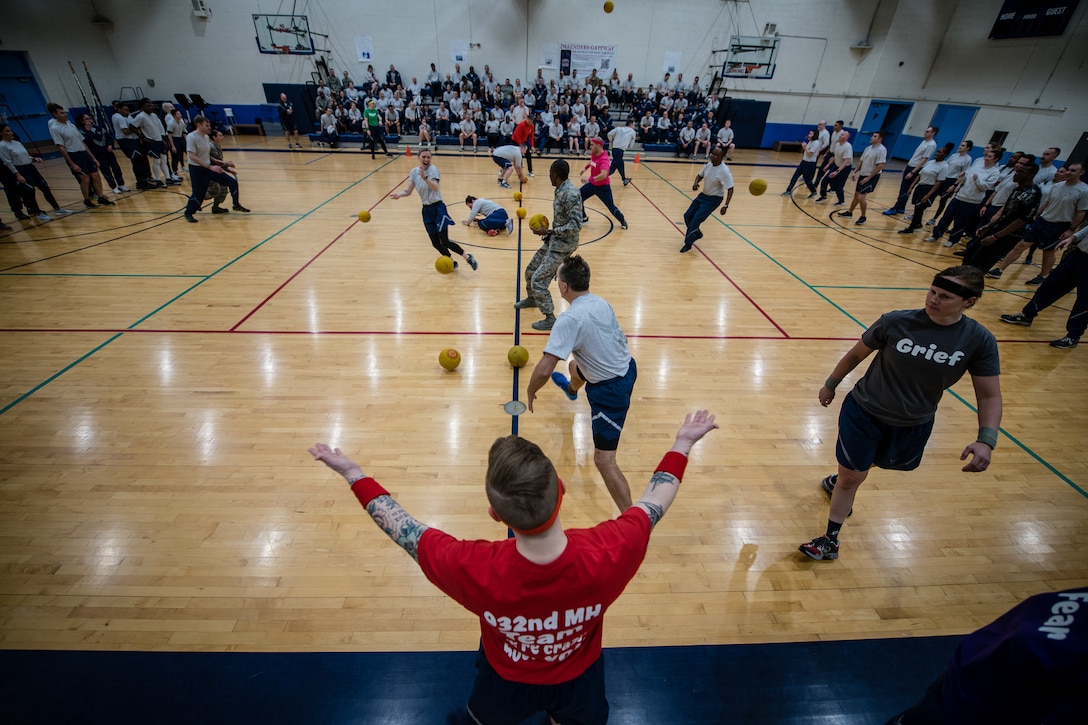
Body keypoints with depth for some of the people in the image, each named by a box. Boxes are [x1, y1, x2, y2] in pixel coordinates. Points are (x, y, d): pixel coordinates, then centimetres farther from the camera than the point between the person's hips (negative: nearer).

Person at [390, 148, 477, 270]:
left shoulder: (433, 169, -13)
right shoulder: (414, 171, 4)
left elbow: (436, 188, -29)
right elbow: (408, 191, 2)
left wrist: (425, 177, -46)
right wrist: (399, 194, -18)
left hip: (438, 208, -6)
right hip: (426, 210, 6)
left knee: (445, 242, -13)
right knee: (436, 243, 8)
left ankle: (468, 257, 5)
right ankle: (452, 263, 29)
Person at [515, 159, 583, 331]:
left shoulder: (571, 194, -23)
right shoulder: (561, 190, 6)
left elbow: (576, 225, -28)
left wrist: (549, 231, -25)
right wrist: (549, 233, 10)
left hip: (563, 245, -10)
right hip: (554, 240, 10)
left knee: (538, 280, -11)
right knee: (530, 270, 21)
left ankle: (550, 319, 2)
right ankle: (531, 299, 47)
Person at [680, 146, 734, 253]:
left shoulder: (724, 171, -24)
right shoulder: (708, 164, -6)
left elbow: (730, 189, -21)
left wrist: (725, 206, -27)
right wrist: (695, 183, -10)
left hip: (714, 199, -7)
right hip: (703, 195, 7)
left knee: (696, 219, -17)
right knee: (687, 216, 8)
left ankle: (688, 243, 0)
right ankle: (697, 233, 33)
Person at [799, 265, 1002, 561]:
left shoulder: (979, 340, -13)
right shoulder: (896, 322, -18)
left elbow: (989, 395, -6)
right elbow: (856, 354, -3)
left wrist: (986, 440, -19)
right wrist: (830, 385, 6)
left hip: (913, 426, 3)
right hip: (864, 412, -2)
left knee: (861, 467, 23)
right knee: (852, 478, 4)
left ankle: (837, 481, 58)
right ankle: (831, 541, 20)